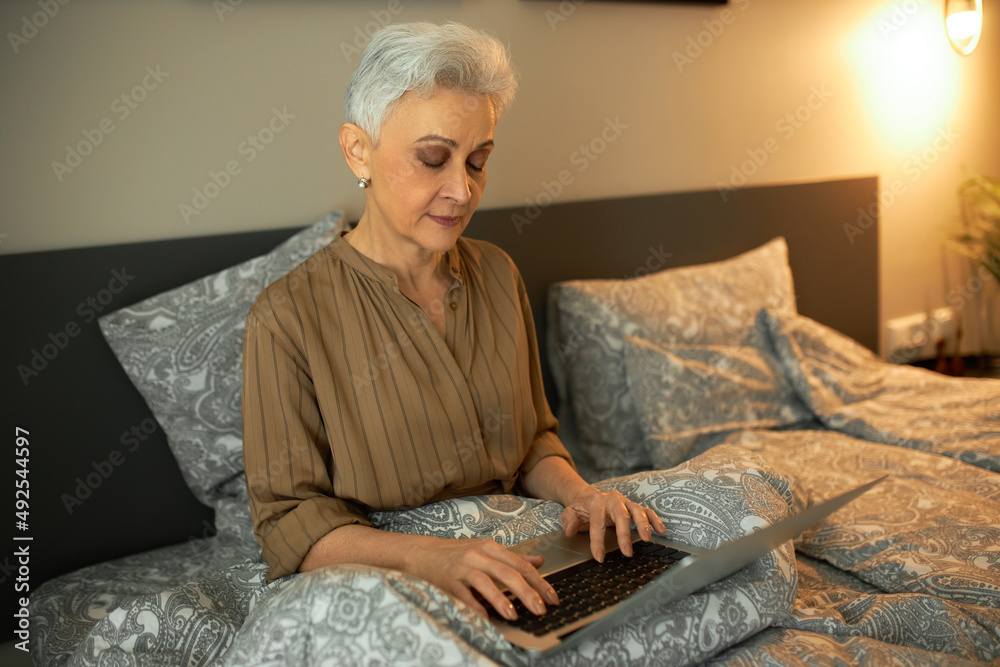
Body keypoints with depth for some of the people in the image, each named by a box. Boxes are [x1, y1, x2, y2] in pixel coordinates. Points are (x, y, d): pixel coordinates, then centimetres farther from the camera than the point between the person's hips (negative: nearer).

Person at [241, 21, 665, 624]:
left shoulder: (497, 275, 8)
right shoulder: (288, 317, -11)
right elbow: (288, 520, -11)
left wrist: (577, 492, -7)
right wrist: (426, 555, -27)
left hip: (507, 568, 5)